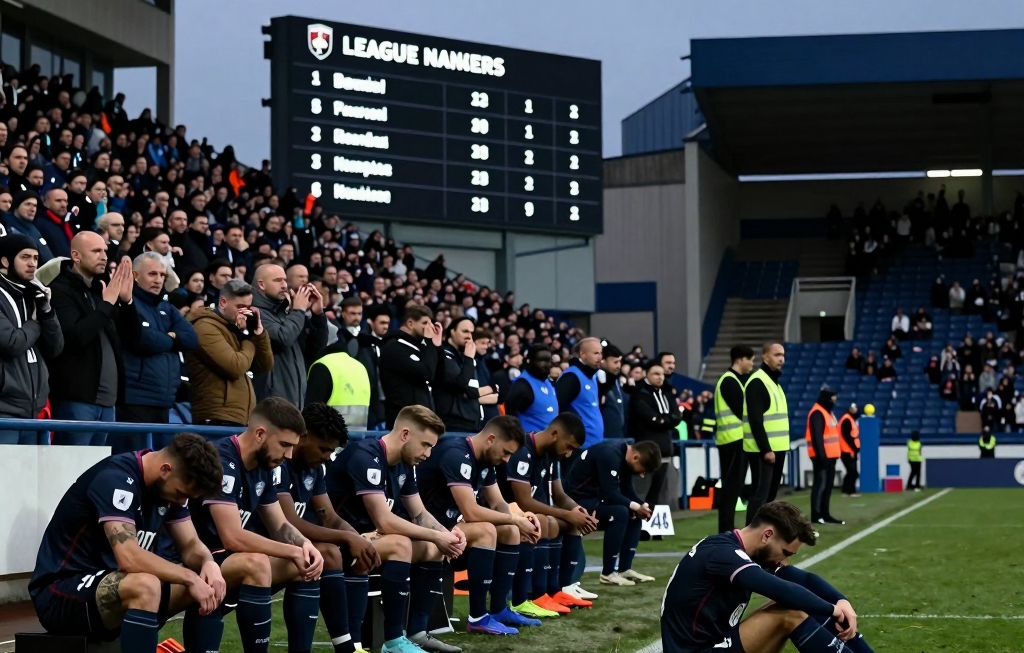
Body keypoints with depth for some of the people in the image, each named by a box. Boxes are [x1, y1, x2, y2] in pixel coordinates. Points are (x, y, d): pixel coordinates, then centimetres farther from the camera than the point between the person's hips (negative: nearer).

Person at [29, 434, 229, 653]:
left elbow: (190, 546, 8)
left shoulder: (170, 484, 3)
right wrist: (189, 577, -26)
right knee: (146, 586, -36)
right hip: (61, 595, -9)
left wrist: (209, 564, -15)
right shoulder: (116, 478, -23)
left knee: (208, 584, -2)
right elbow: (129, 558, -34)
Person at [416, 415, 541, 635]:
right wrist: (515, 519, -19)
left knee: (510, 531, 5)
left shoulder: (484, 459, 7)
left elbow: (497, 504, 13)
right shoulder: (456, 455, -24)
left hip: (452, 522, 10)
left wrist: (520, 517, -9)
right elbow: (471, 512, -30)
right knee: (486, 531, -29)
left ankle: (499, 610, 5)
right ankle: (478, 618, -22)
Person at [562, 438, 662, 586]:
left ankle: (624, 569, 5)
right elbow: (610, 494, -28)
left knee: (635, 515, 7)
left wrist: (641, 506, -8)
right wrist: (636, 506, -20)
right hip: (578, 501, -10)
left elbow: (627, 492, 9)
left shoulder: (625, 458, 6)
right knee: (620, 512, -27)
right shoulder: (610, 455, -24)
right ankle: (608, 573, -19)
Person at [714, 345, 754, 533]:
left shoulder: (735, 380, 19)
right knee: (732, 484, -9)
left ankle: (728, 528, 15)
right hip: (733, 439, -10)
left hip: (736, 439, 10)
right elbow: (742, 410, -15)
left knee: (733, 484, 11)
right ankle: (726, 529, -8)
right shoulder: (729, 381, -12)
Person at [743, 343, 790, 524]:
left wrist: (776, 447, 15)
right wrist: (765, 449, -22)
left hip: (776, 448, 9)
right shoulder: (757, 382, -13)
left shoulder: (774, 381, 17)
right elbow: (755, 420, -19)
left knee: (770, 494, 12)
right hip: (763, 450, -9)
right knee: (760, 494, -11)